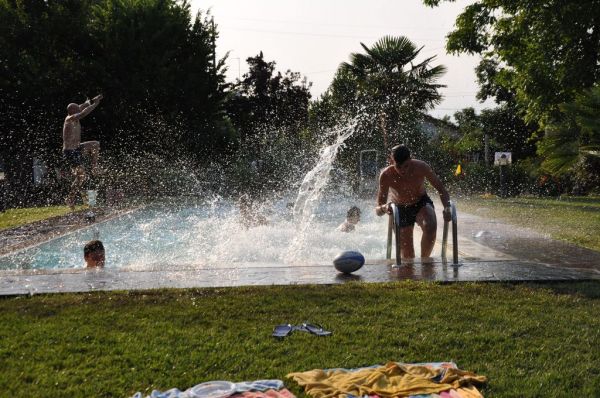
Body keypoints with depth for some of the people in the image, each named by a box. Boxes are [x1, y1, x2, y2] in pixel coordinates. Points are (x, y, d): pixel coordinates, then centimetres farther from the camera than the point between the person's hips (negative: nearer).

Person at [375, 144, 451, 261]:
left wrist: (447, 208, -34)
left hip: (421, 203, 0)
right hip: (400, 209, 0)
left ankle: (425, 259, -11)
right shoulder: (386, 176, -28)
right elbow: (378, 210, -24)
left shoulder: (421, 167, -27)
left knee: (431, 227, -33)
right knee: (407, 256, 1)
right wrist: (384, 208, -48)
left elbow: (442, 190, -15)